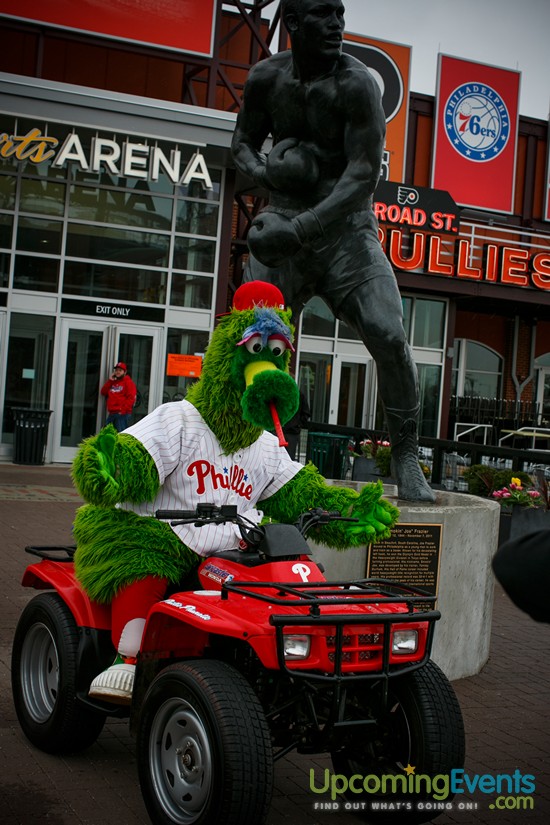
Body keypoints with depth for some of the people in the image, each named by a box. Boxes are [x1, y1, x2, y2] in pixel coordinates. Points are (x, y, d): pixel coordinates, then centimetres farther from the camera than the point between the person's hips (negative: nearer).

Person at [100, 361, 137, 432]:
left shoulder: (128, 382, 0)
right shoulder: (113, 382, 23)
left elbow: (131, 398, -10)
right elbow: (103, 392, 16)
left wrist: (123, 410, -17)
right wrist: (110, 380, 8)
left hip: (122, 414, -8)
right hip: (111, 414, 8)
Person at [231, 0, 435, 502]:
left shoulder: (356, 84, -14)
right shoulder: (266, 78, 1)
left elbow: (364, 174, -21)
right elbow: (243, 141, 15)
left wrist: (301, 228, -31)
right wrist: (264, 170, -9)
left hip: (345, 225, -3)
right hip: (283, 222, 4)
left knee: (389, 337, -20)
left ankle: (406, 459, -7)